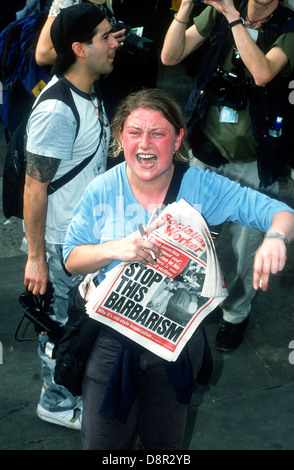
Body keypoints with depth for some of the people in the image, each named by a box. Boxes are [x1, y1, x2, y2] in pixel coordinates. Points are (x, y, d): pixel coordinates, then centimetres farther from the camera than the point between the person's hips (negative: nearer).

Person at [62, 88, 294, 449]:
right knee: (102, 441, 17)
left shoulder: (202, 186, -14)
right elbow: (71, 259, -5)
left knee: (163, 440, 24)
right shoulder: (102, 191, -11)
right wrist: (114, 249, -26)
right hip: (112, 340, 0)